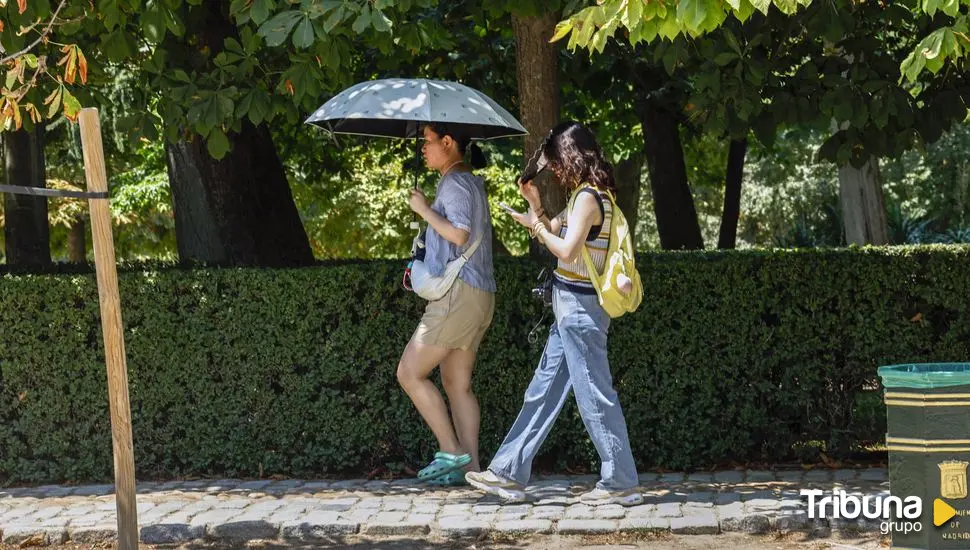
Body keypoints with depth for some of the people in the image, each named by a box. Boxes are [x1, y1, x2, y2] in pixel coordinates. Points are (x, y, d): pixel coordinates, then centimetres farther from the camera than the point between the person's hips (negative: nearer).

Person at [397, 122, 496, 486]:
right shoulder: (471, 184, 20)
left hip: (459, 293, -10)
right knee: (457, 384, 9)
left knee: (409, 374, -5)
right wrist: (422, 271, 19)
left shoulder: (456, 184, -10)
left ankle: (451, 452, -8)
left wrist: (424, 210, -12)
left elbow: (459, 235, -25)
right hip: (480, 293, 10)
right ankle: (470, 466, 5)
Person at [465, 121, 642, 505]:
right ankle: (510, 473, 18)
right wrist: (536, 205, 10)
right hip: (573, 307, 10)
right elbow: (557, 238, 17)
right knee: (542, 390, 12)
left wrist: (535, 225, -8)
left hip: (580, 308, -10)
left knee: (595, 395, -4)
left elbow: (566, 250, -21)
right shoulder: (589, 195, 14)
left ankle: (621, 483, 2)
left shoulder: (588, 197, -16)